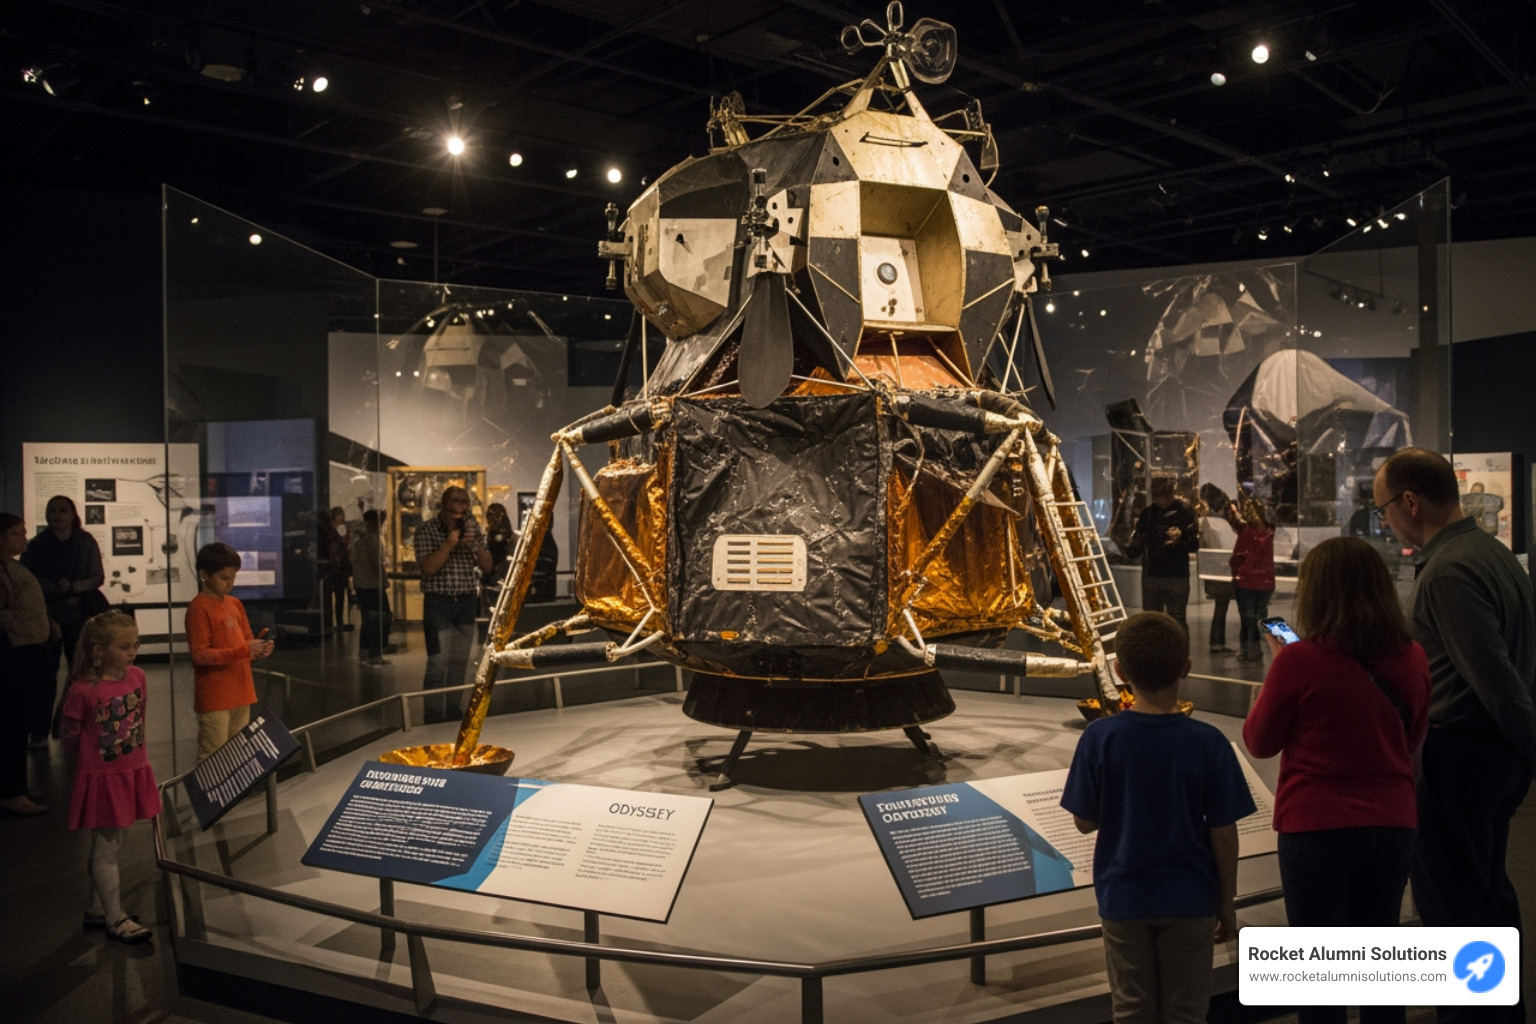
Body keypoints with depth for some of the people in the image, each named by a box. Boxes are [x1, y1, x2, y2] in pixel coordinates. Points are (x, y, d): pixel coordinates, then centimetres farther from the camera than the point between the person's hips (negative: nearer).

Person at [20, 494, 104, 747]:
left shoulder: (86, 542, 4)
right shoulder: (37, 545, 5)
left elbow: (98, 577, 2)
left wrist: (77, 587, -17)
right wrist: (53, 587, -16)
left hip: (81, 616, 0)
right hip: (47, 616, 0)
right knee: (45, 673, -2)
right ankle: (39, 731, 4)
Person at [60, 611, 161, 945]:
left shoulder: (137, 677, -3)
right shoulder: (83, 691, -21)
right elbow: (68, 734, -9)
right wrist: (85, 764, 3)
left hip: (133, 771, 6)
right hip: (101, 777, -6)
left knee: (107, 845, 19)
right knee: (107, 849, 4)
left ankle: (96, 910, 34)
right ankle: (115, 920, 15)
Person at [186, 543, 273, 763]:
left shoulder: (235, 604, 10)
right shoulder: (199, 608, -11)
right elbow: (200, 655, -17)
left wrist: (259, 647, -6)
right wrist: (244, 651, -24)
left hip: (240, 693, 7)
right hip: (214, 698, -7)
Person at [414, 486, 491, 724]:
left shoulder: (472, 528, 7)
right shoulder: (426, 530, -6)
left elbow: (486, 566, 4)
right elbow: (428, 567, -17)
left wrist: (475, 544, -13)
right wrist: (449, 543, -25)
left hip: (467, 601, 5)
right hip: (438, 602, -5)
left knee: (460, 662, 10)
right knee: (438, 663, -9)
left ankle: (453, 713, 20)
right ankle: (434, 718, -2)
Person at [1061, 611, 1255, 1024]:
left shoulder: (1099, 738, -15)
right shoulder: (1208, 742, -15)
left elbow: (1085, 821, -7)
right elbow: (1223, 834, -9)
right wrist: (1227, 904, 4)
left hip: (1123, 898, 0)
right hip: (1190, 899, 0)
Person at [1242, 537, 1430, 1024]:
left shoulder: (1299, 661, -18)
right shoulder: (1412, 660, -3)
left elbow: (1258, 743, -5)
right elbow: (1411, 741, 13)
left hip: (1316, 827, -4)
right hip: (1393, 824, 5)